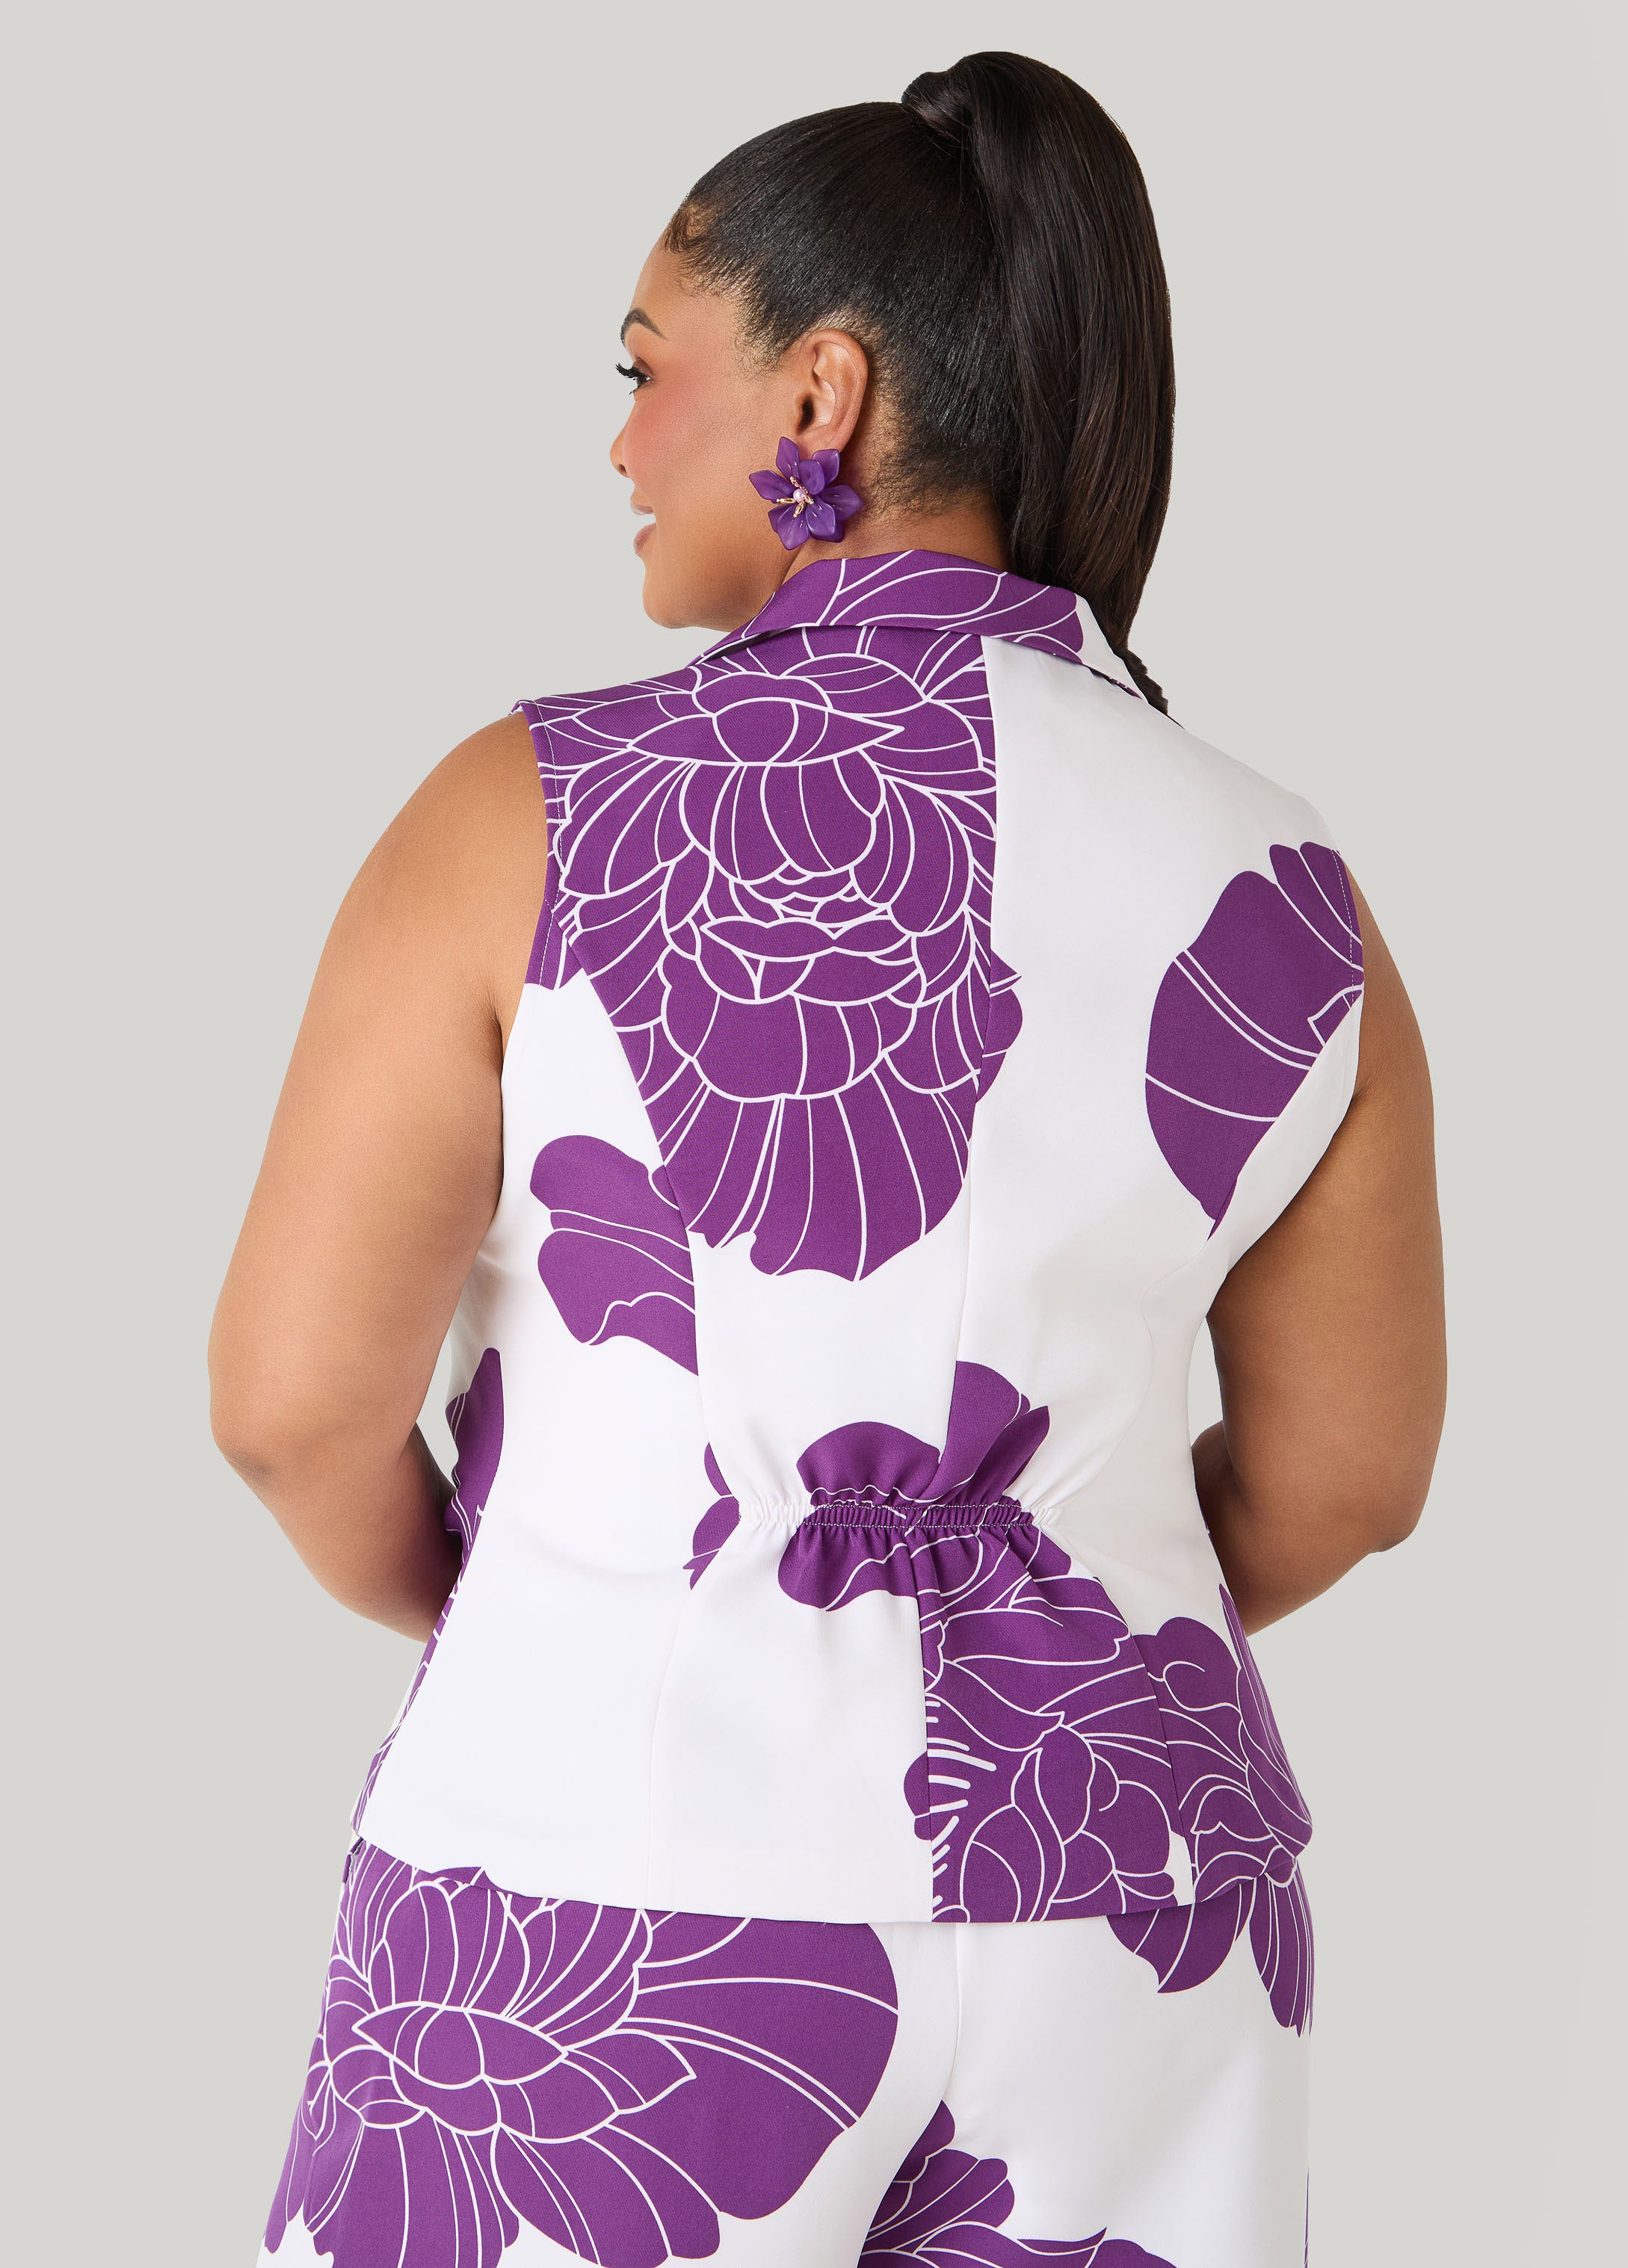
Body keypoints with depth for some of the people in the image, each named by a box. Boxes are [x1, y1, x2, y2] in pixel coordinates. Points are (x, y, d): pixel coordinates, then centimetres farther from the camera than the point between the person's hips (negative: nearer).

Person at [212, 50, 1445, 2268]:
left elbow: (298, 1396, -11)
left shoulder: (539, 818, -12)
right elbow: (1343, 1476, 5)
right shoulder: (1277, 896, -3)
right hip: (1112, 1905, 3)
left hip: (627, 1885, -3)